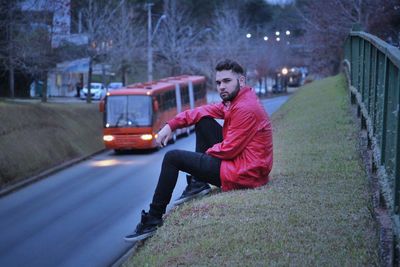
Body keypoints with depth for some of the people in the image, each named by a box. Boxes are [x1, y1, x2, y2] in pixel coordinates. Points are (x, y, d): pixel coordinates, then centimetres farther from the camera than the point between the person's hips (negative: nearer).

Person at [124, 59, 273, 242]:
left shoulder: (245, 109, -21)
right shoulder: (235, 100, 10)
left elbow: (229, 149, -20)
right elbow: (204, 111, 12)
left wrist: (208, 151, 0)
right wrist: (172, 124, 0)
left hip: (244, 173, -10)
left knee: (172, 158, -4)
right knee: (203, 122, 18)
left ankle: (153, 220, 3)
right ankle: (198, 183, 18)